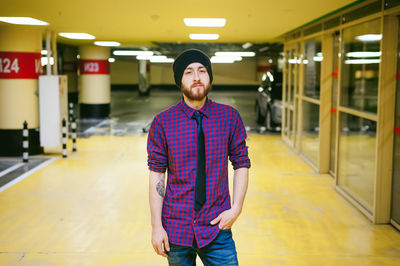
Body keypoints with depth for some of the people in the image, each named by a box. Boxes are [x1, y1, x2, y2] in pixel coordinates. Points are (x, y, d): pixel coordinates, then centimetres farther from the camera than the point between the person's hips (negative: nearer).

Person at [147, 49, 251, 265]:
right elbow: (156, 174, -3)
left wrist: (236, 208, -7)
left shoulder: (230, 117, -1)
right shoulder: (163, 122, -4)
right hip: (176, 229, 0)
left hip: (216, 227, 1)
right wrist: (157, 226, -5)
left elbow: (241, 164, 4)